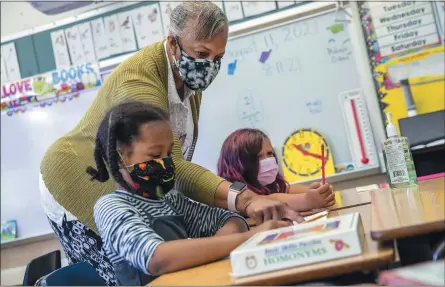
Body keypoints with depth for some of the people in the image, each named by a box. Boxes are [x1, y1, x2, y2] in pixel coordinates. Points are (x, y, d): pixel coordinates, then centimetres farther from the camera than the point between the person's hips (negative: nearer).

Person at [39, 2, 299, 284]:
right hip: (79, 192, -8)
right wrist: (243, 197, -55)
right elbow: (170, 166, -43)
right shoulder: (137, 80, -31)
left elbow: (173, 159, 2)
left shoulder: (191, 78, -2)